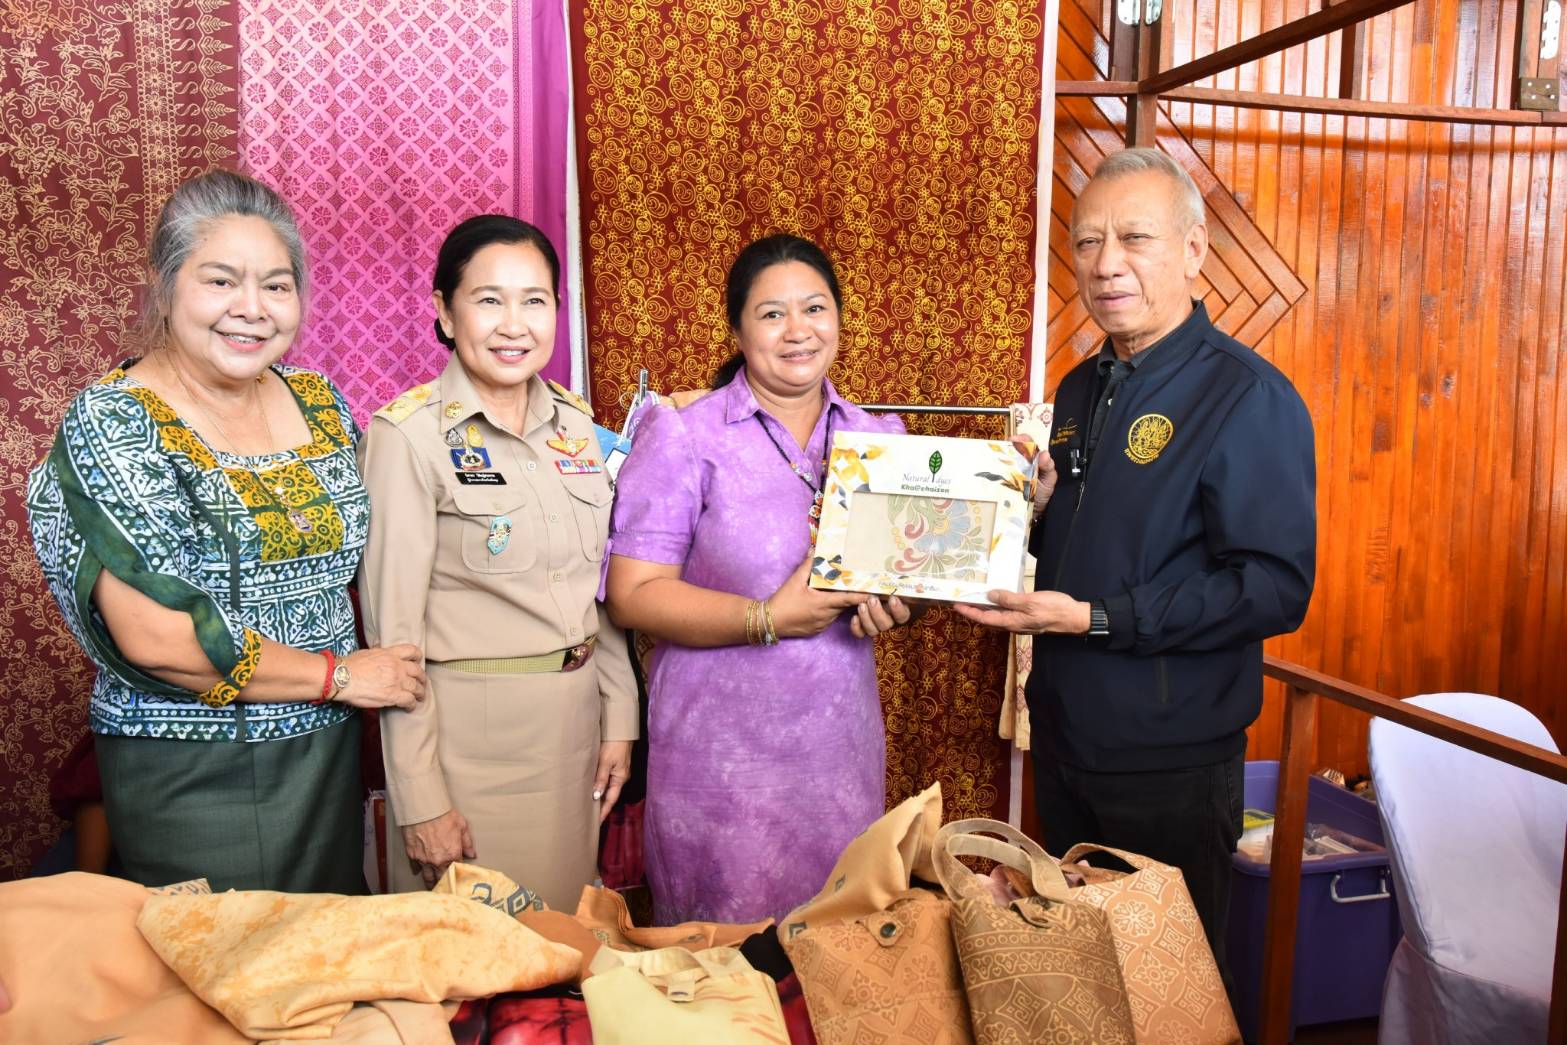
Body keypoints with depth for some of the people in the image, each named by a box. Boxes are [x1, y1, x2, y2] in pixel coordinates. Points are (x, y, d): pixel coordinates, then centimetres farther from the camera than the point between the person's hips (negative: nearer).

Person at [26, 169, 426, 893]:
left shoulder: (319, 403, 3)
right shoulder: (110, 426, -13)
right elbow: (153, 637, -20)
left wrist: (393, 667, -2)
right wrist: (338, 675, -15)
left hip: (329, 752, 5)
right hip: (191, 777, -5)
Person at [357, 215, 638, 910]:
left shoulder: (574, 421, 6)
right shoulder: (408, 434, -12)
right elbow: (393, 624, -13)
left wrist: (619, 716, 8)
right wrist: (420, 798, -13)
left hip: (575, 716, 6)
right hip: (469, 728, -5)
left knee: (565, 930, 18)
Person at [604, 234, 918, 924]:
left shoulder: (879, 437, 8)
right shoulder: (683, 438, -6)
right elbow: (633, 594, -10)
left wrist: (896, 606, -5)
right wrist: (767, 619, -19)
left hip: (842, 739, 4)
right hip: (722, 750, -4)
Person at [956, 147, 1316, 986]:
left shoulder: (1248, 397, -16)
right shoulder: (1083, 388, 9)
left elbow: (1275, 588, -23)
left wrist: (1096, 620, -26)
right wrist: (1032, 508, -5)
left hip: (1169, 765, -7)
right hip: (1064, 736, 7)